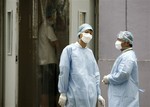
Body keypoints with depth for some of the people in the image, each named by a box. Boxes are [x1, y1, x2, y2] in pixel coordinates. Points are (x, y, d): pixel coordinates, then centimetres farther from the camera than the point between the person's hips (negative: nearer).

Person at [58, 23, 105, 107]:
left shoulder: (90, 52, 16)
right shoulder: (69, 49, -1)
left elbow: (96, 74, 14)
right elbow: (64, 72, -6)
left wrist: (98, 94, 8)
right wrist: (63, 93, -10)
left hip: (90, 94, 5)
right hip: (75, 93, -5)